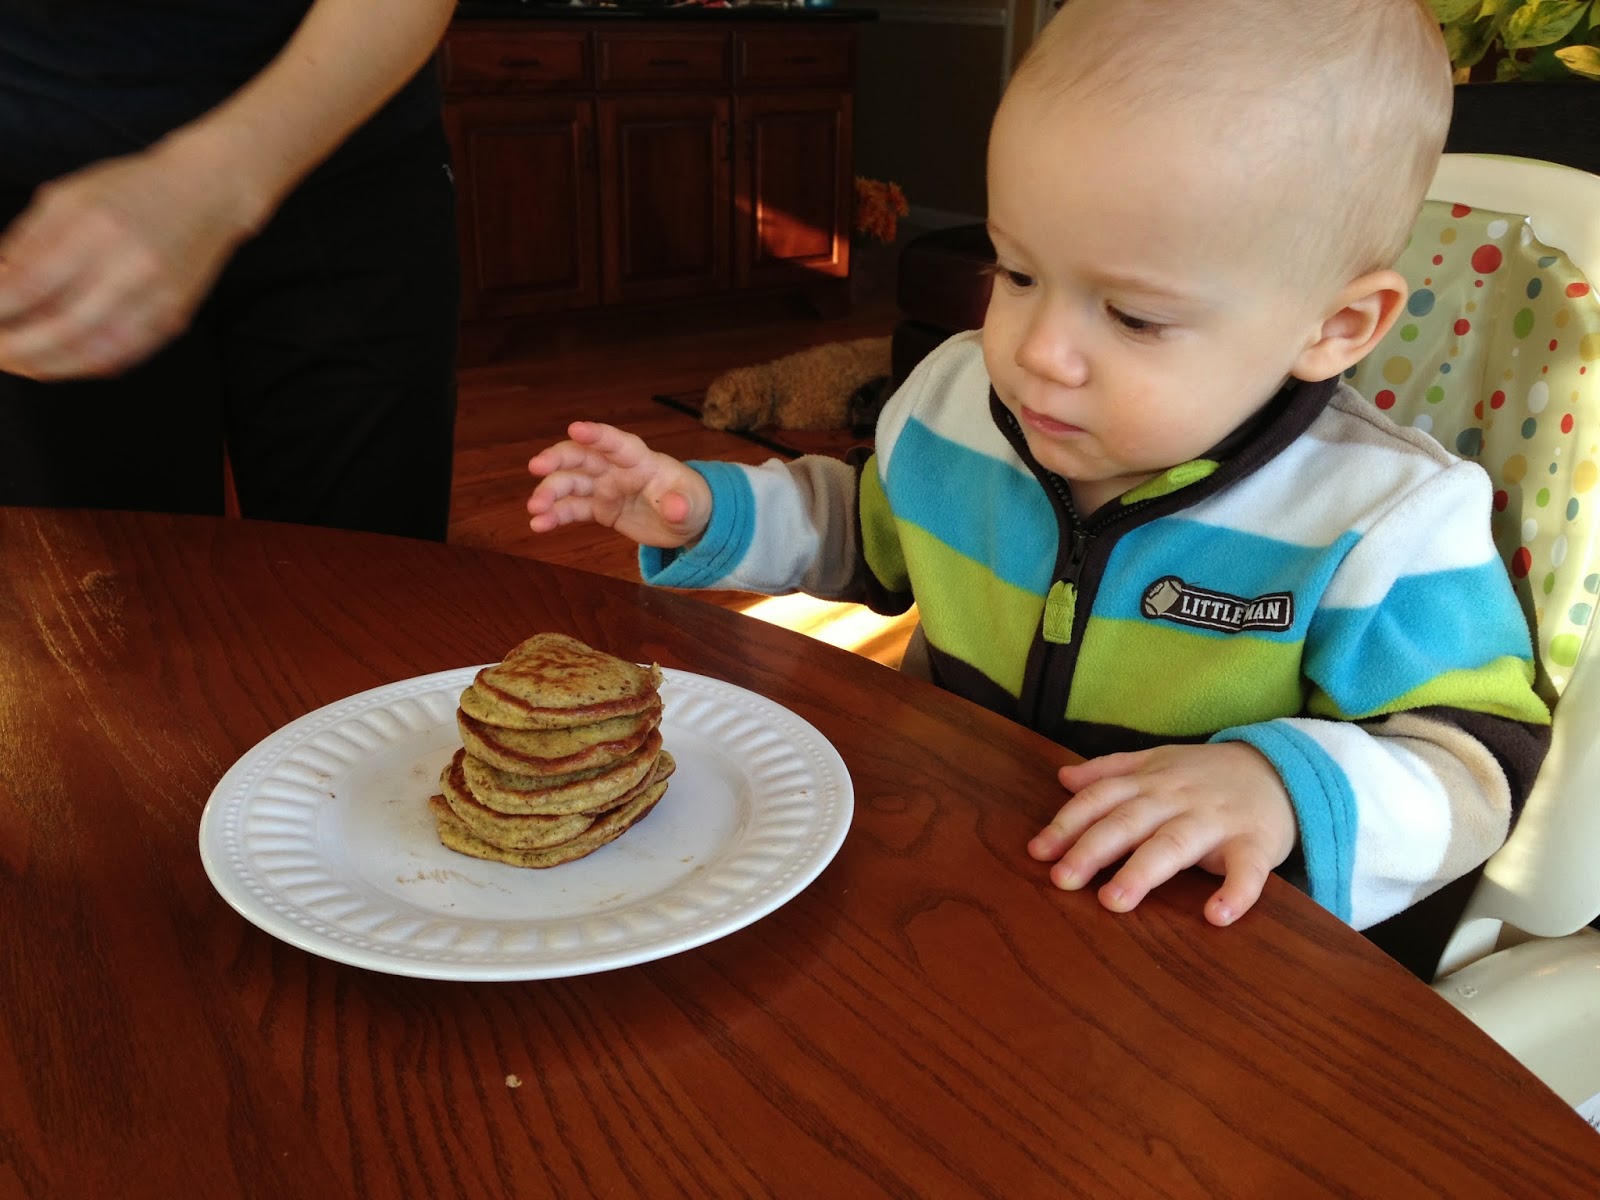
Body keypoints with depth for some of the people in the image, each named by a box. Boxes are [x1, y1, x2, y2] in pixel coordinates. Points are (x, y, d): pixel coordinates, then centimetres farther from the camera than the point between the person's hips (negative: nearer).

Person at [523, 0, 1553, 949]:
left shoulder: (1376, 528, -19)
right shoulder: (955, 401, -3)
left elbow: (1489, 756, -12)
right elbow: (868, 538, 18)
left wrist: (1288, 785, -32)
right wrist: (713, 515, 3)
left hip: (1192, 941, -2)